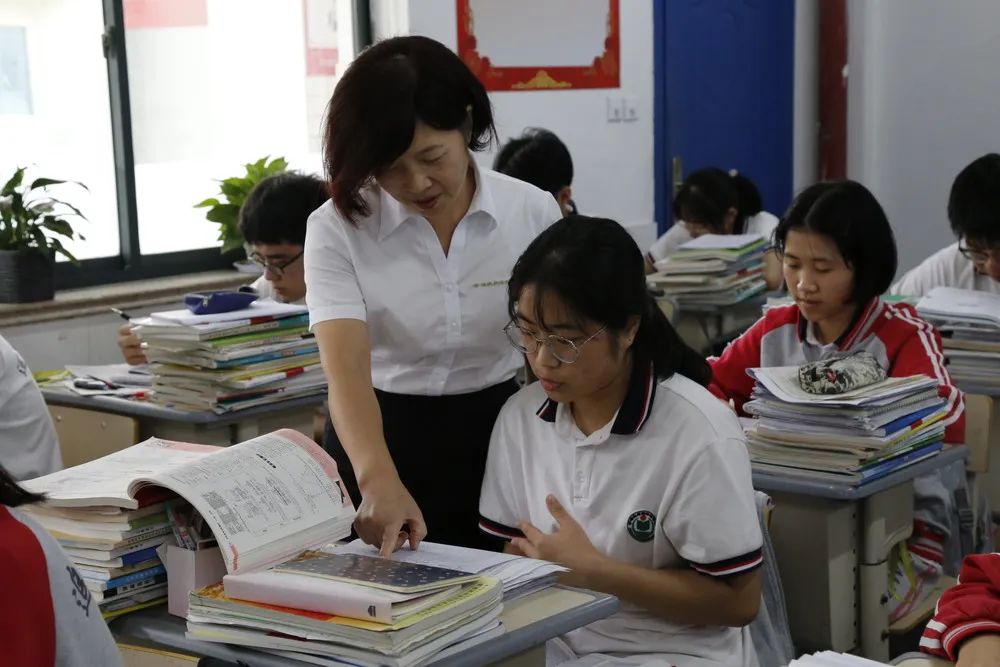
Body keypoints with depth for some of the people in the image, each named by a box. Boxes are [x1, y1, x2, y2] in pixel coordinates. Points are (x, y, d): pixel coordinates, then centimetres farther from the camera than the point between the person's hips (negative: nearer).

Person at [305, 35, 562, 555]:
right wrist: (379, 481, -42)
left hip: (495, 435, 1)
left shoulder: (533, 212, -9)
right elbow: (347, 367, -26)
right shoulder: (337, 228, -14)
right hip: (381, 439, -1)